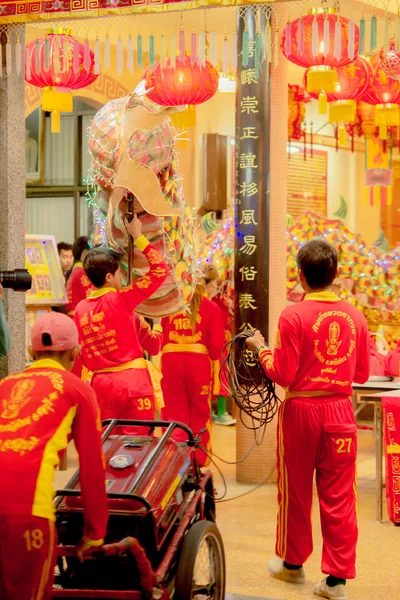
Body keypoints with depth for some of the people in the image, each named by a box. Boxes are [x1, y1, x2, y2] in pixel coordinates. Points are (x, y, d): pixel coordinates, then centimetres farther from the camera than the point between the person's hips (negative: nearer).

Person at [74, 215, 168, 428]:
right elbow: (160, 269, -6)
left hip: (100, 383, 5)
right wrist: (137, 235, 0)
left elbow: (81, 354, 12)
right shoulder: (120, 300, -9)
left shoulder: (80, 309, 7)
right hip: (132, 381, -5)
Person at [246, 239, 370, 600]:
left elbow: (283, 375, -12)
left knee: (296, 491, 14)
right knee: (338, 496, 8)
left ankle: (293, 563, 30)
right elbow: (362, 374, 6)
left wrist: (261, 348, 3)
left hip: (301, 409, -2)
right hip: (340, 411, 3)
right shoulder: (355, 316, -1)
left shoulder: (293, 316, -13)